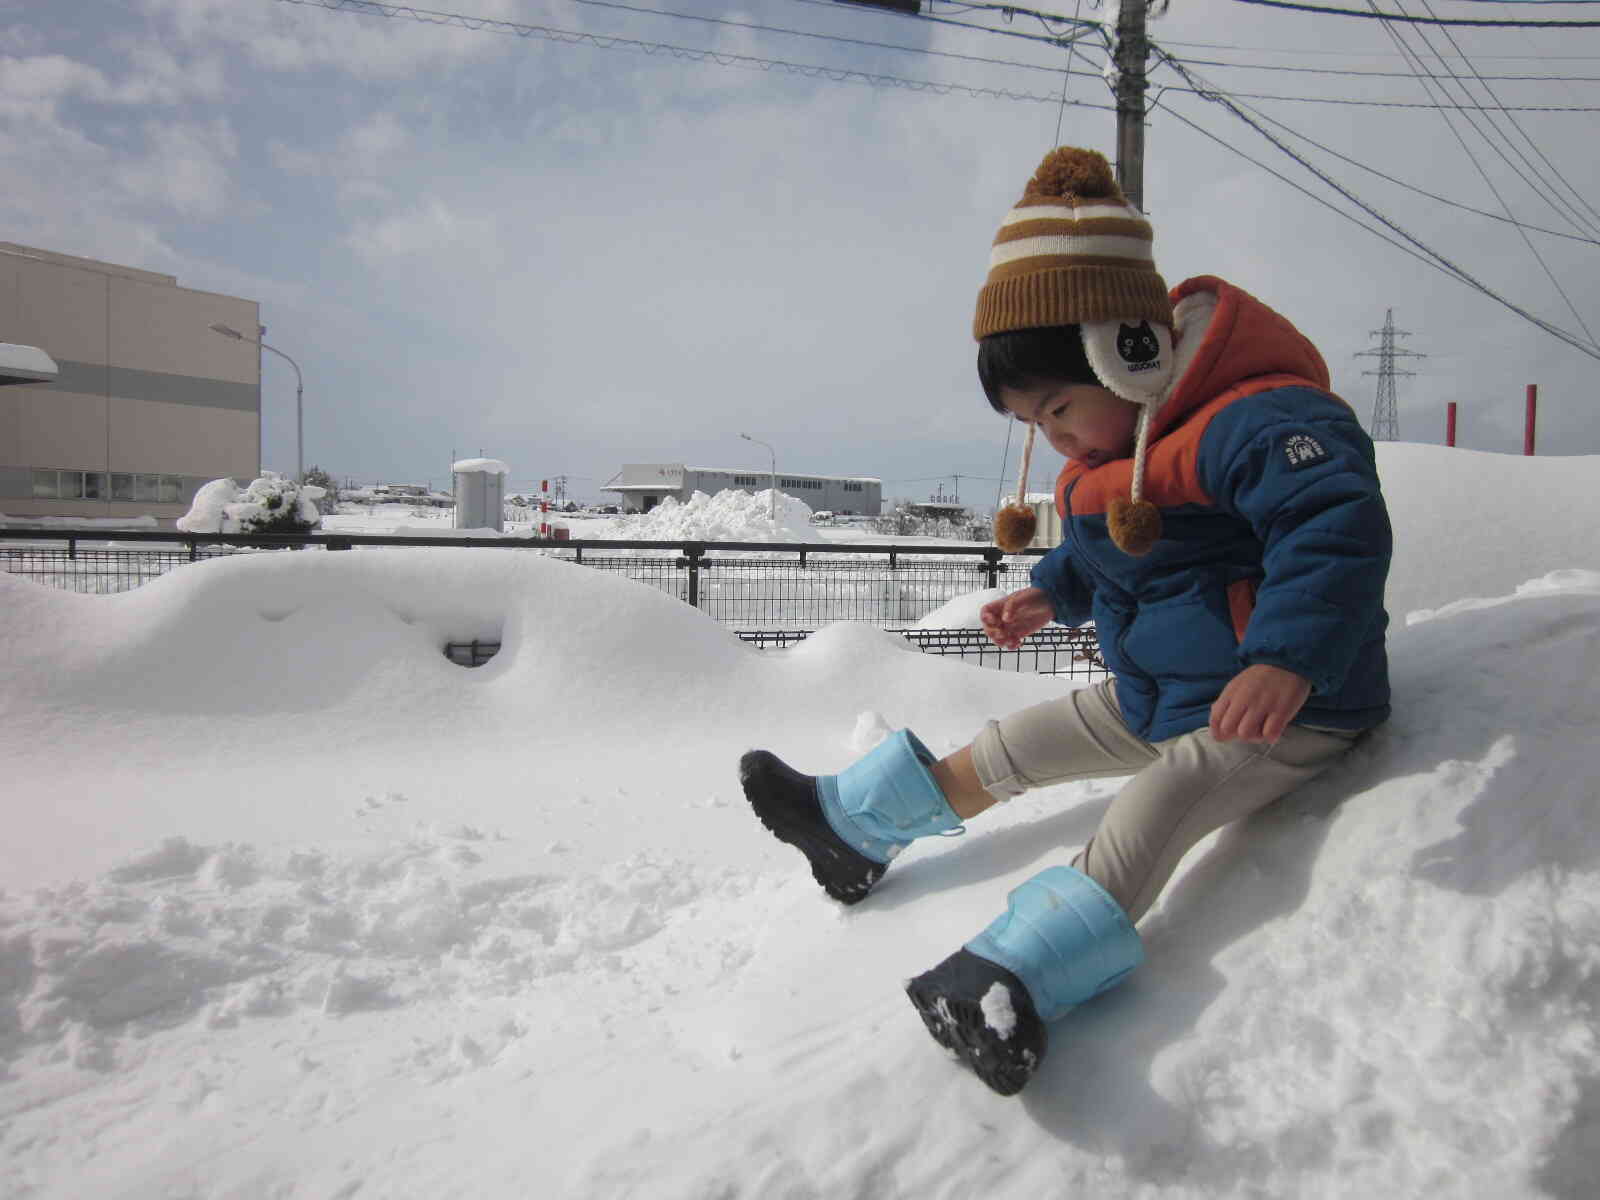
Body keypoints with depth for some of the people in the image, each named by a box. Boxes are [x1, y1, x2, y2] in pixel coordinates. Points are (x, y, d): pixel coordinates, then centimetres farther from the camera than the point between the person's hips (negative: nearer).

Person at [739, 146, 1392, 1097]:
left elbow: (1337, 528, -37)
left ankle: (1016, 979, -51)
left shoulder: (1254, 421, -25)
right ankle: (856, 826, 28)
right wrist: (1053, 593, 10)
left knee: (1155, 804, -33)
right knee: (1017, 744, 14)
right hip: (1153, 694, 9)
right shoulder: (1111, 453, 7)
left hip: (1282, 709, -9)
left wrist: (1286, 661, -48)